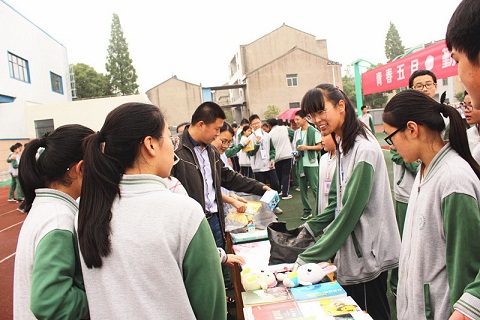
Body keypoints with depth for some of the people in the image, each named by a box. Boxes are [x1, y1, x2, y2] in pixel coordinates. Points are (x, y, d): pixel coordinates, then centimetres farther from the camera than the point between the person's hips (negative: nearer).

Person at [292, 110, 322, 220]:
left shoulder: (314, 131, -6)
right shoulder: (297, 132, 12)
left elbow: (320, 146, -8)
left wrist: (307, 147, -16)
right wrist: (295, 153, 1)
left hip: (311, 163, -6)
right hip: (300, 163, 6)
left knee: (315, 188, -5)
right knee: (303, 189, 8)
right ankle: (307, 210, 17)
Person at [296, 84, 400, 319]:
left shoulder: (364, 150, -22)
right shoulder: (343, 146, 8)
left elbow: (350, 210, -23)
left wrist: (309, 257, -19)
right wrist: (310, 228, -2)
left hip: (367, 254, -8)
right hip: (350, 249, 8)